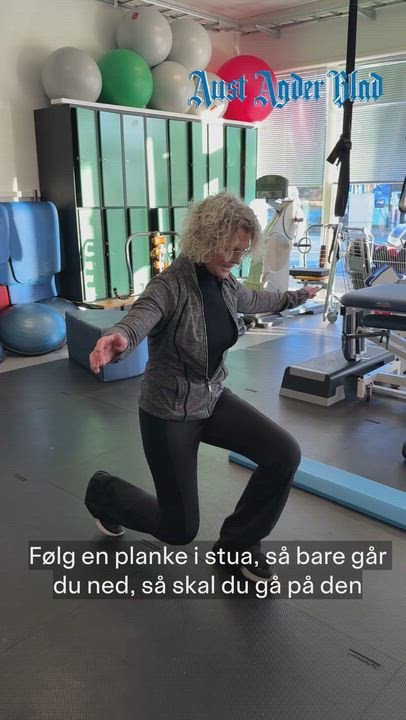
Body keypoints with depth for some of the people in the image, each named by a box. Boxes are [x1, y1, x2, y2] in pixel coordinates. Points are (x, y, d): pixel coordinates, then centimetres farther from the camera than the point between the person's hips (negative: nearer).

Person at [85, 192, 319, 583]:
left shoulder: (225, 284, -2)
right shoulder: (170, 285, -24)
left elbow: (256, 299, 22)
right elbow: (140, 317, -46)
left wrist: (298, 295, 38)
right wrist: (117, 339, -71)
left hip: (213, 398, 7)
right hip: (168, 411, -7)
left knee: (285, 453, -13)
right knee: (179, 529, 3)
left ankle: (237, 542, 11)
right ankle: (103, 492, 33)